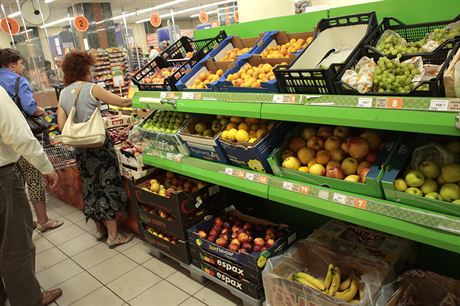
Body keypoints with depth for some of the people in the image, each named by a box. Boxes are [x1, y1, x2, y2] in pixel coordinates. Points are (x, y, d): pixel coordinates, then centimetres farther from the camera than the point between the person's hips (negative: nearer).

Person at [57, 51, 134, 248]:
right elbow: (121, 102, -9)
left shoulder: (63, 94, 7)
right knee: (108, 185, 1)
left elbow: (62, 125, 4)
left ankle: (100, 228, 29)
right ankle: (113, 235, 6)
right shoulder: (91, 88, -10)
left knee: (91, 186, 16)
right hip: (99, 144, -6)